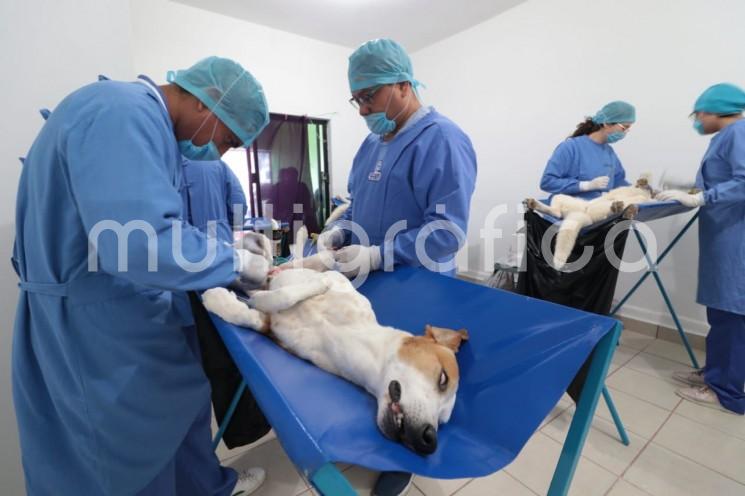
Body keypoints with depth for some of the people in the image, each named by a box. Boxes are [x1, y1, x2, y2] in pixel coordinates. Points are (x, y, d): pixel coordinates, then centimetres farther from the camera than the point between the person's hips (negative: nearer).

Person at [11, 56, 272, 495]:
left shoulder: (145, 121, 11)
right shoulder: (124, 114, -23)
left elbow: (159, 226, 14)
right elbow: (138, 245, -35)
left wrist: (229, 247, 5)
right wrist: (233, 263, -21)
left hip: (130, 310, 10)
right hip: (95, 322, -10)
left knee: (180, 402, 23)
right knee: (126, 457, 12)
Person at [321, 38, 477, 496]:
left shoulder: (442, 140, -18)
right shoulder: (374, 141, 9)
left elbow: (447, 232, -24)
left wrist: (376, 256, -30)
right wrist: (338, 231, -3)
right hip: (369, 283, 8)